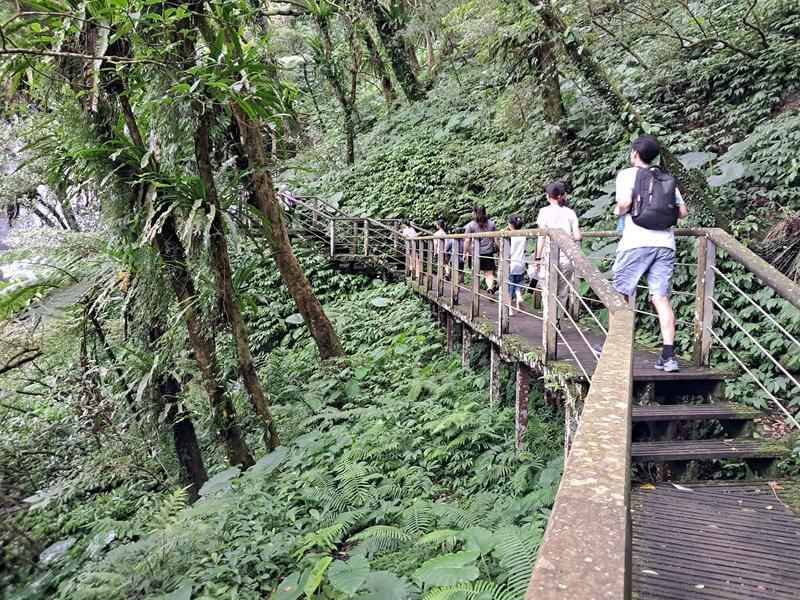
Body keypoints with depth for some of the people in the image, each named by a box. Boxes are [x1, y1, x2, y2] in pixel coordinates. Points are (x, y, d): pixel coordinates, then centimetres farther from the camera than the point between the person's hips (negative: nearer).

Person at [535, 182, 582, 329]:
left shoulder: (545, 211, 1)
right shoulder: (570, 213, 8)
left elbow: (542, 235, -7)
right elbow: (577, 236, 1)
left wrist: (538, 258, -5)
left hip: (550, 256, -3)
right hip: (567, 256, 3)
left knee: (548, 291, 3)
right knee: (562, 293, 15)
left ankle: (553, 321, -8)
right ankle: (558, 320, 22)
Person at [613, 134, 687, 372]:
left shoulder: (627, 174, 5)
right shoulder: (667, 179, 19)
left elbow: (625, 202, -12)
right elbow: (682, 212, 15)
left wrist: (619, 211, 9)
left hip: (636, 242, -4)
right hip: (665, 243, 4)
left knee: (620, 295, 7)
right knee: (661, 299, 0)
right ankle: (668, 356, -7)